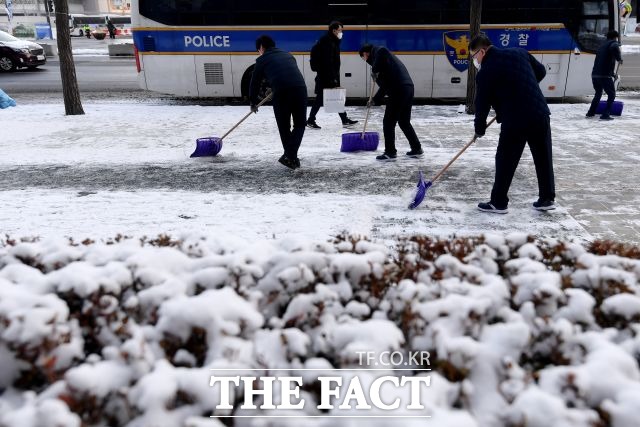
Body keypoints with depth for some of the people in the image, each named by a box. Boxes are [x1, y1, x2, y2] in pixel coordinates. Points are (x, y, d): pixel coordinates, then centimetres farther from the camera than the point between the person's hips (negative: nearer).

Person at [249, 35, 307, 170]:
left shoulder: (262, 59, 16)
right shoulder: (288, 55, 29)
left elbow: (255, 83, 20)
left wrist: (253, 103, 34)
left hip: (281, 93, -3)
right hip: (300, 88, 3)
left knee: (284, 126, 15)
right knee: (300, 124, 14)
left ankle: (290, 156, 18)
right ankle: (291, 156, 1)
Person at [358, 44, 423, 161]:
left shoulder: (376, 51, 3)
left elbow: (382, 51, -25)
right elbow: (386, 84, 32)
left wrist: (375, 70, -14)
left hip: (399, 90, -9)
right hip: (407, 87, 9)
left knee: (388, 122, 0)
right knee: (404, 122, 19)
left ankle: (390, 153, 4)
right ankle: (417, 149, 23)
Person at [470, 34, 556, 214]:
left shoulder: (485, 72, -5)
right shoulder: (519, 52, 10)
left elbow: (482, 103, 1)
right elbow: (541, 71, 21)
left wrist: (479, 128, 15)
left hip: (514, 120, -5)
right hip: (540, 113, 6)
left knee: (505, 162, 7)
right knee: (544, 158, 15)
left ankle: (498, 203, 14)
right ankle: (547, 198, 25)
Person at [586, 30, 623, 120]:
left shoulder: (603, 45, 25)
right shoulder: (614, 43, 1)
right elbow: (615, 48, -27)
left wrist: (612, 74, 38)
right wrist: (619, 58, -11)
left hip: (595, 75, 7)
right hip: (604, 75, -7)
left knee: (598, 93, 26)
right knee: (611, 94, 4)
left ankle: (591, 112, 27)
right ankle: (605, 114, -5)